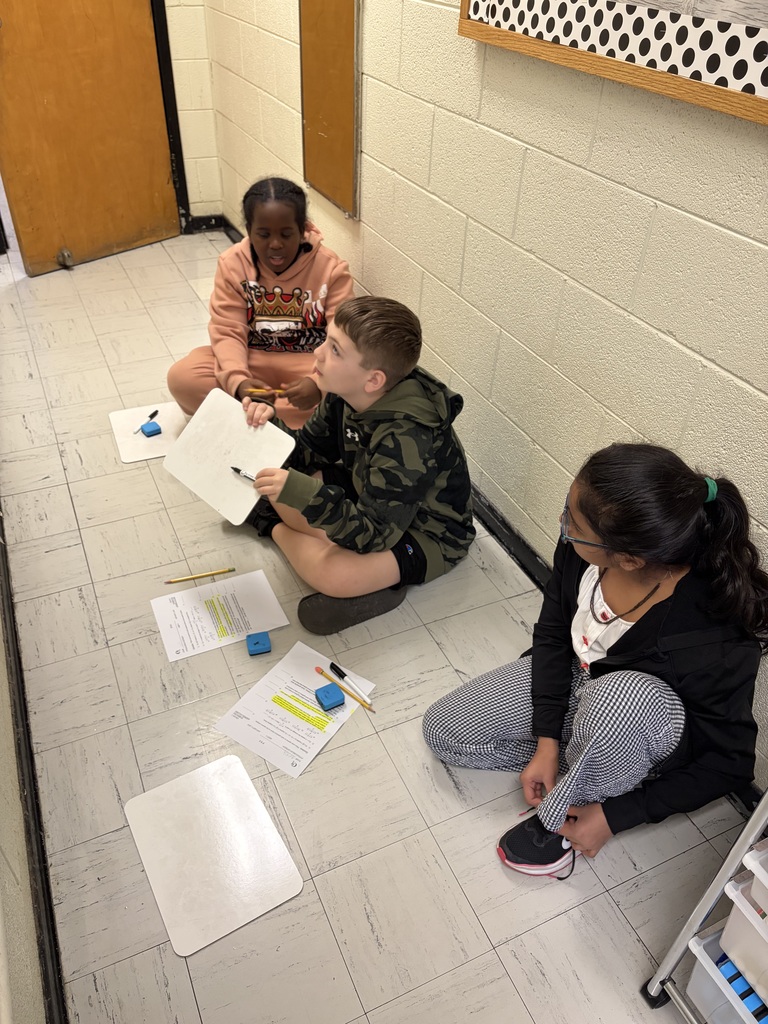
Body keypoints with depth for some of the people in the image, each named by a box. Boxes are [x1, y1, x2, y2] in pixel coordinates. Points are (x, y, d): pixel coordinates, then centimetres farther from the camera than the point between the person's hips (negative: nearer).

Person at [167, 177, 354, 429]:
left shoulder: (331, 268, -13)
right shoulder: (232, 263, -8)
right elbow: (228, 332, -14)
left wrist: (319, 382, -42)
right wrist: (238, 381, -36)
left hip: (309, 365, -1)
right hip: (252, 361, 2)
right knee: (181, 377, -22)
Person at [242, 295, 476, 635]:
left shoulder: (405, 439, -35)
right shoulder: (347, 394, -12)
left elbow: (374, 534, -34)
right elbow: (310, 451, 0)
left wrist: (305, 495, -46)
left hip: (429, 533, -7)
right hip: (368, 496, 8)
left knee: (333, 573, -35)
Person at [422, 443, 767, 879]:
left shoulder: (713, 642, -39)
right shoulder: (583, 548, -28)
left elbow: (731, 762, -21)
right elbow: (553, 635, -8)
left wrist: (615, 817, -18)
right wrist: (548, 742, -12)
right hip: (574, 679, 5)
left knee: (621, 692, -41)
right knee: (442, 729, 2)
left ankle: (558, 821, -12)